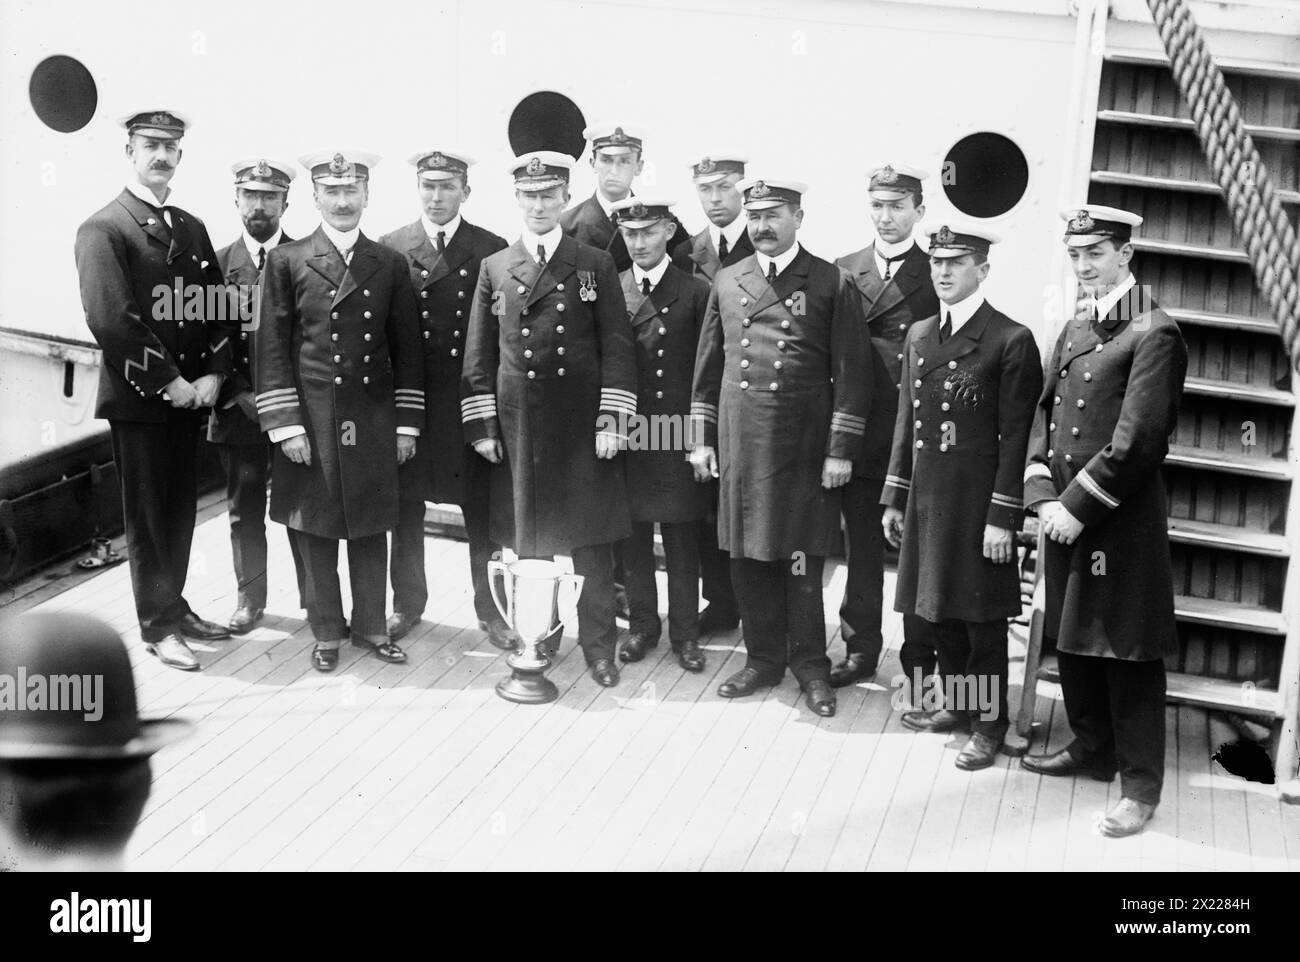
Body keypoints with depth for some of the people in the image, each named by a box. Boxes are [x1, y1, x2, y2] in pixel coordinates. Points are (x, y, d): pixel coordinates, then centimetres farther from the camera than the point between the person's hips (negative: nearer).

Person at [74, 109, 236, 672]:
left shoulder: (192, 228, 14)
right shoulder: (102, 229, -8)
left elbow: (219, 308, 10)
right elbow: (110, 320, -17)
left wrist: (212, 373, -4)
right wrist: (168, 381, -16)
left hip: (190, 396, 6)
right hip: (137, 399, -6)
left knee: (180, 510, 13)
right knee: (148, 515, 3)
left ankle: (174, 606, 27)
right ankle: (157, 626, 13)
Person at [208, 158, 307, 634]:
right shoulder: (219, 264, 6)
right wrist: (237, 394, -7)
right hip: (238, 411, 2)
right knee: (244, 510, 9)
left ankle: (314, 597, 17)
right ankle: (250, 598, 23)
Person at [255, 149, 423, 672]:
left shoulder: (390, 264, 8)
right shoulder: (287, 261, 1)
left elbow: (406, 348, 9)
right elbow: (272, 349, -1)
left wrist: (406, 423, 3)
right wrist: (285, 425, -8)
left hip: (374, 422, 2)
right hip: (311, 418, -2)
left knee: (371, 528, 9)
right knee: (317, 530, 5)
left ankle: (371, 626, 22)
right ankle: (326, 633, 18)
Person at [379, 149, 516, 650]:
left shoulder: (493, 250, 2)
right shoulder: (389, 249, 3)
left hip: (474, 398, -1)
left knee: (483, 509, 4)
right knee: (406, 506, 10)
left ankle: (490, 608, 16)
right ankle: (407, 604, 24)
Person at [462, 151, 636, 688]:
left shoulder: (596, 266, 4)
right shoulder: (494, 269, 8)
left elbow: (617, 349, 0)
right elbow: (479, 356, 9)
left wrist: (612, 421, -7)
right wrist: (482, 425, 2)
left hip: (582, 431, -1)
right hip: (517, 427, 1)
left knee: (590, 540, 2)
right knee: (525, 539, 6)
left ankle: (597, 644, 13)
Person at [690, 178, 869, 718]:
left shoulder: (832, 285, -1)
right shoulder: (726, 283, 10)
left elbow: (851, 375, -4)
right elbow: (707, 368, 15)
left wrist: (840, 450, -8)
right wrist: (702, 438, 10)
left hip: (804, 446, -3)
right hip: (740, 444, 4)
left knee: (802, 561, 2)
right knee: (747, 557, 9)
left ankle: (809, 665, 17)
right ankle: (764, 659, 23)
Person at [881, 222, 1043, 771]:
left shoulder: (1011, 341, -9)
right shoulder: (918, 336, 11)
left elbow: (1015, 437, -12)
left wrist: (1002, 517, -15)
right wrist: (894, 497, 13)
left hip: (978, 501, -6)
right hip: (926, 498, 6)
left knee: (982, 618, 3)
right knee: (933, 610, 14)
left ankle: (989, 723, 17)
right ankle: (957, 704, 32)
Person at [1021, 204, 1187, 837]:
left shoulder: (1153, 334, -12)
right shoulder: (1074, 330, 13)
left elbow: (1137, 441, -18)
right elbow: (1044, 416, 12)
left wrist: (1078, 507, -16)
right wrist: (1043, 497, -1)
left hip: (1122, 522, -8)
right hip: (1065, 514, 8)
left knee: (1128, 655, 0)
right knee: (1072, 642, 17)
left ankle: (1140, 783, 10)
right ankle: (1092, 749, 35)